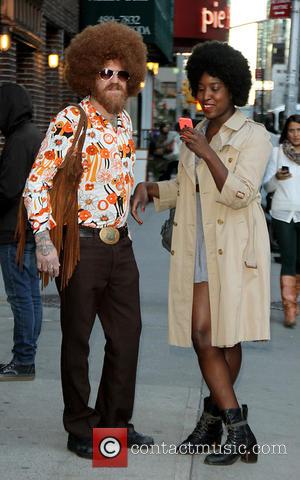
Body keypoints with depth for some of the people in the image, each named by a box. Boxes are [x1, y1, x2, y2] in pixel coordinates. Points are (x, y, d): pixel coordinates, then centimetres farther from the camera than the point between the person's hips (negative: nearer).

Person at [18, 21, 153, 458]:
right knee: (77, 340, 5)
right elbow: (36, 183, -12)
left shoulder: (124, 122, 10)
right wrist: (44, 241, -19)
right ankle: (80, 431, 19)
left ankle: (115, 422, 27)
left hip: (120, 245, 7)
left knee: (127, 334, 11)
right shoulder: (70, 122, -10)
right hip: (80, 245, -7)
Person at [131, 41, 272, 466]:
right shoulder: (195, 134, 17)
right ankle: (238, 429, 2)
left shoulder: (253, 135, -3)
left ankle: (214, 418, 12)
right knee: (202, 334, -4)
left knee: (226, 337, -1)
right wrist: (149, 188, 12)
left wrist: (206, 153, -21)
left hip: (234, 248, -5)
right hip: (198, 248, 6)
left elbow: (240, 194, -15)